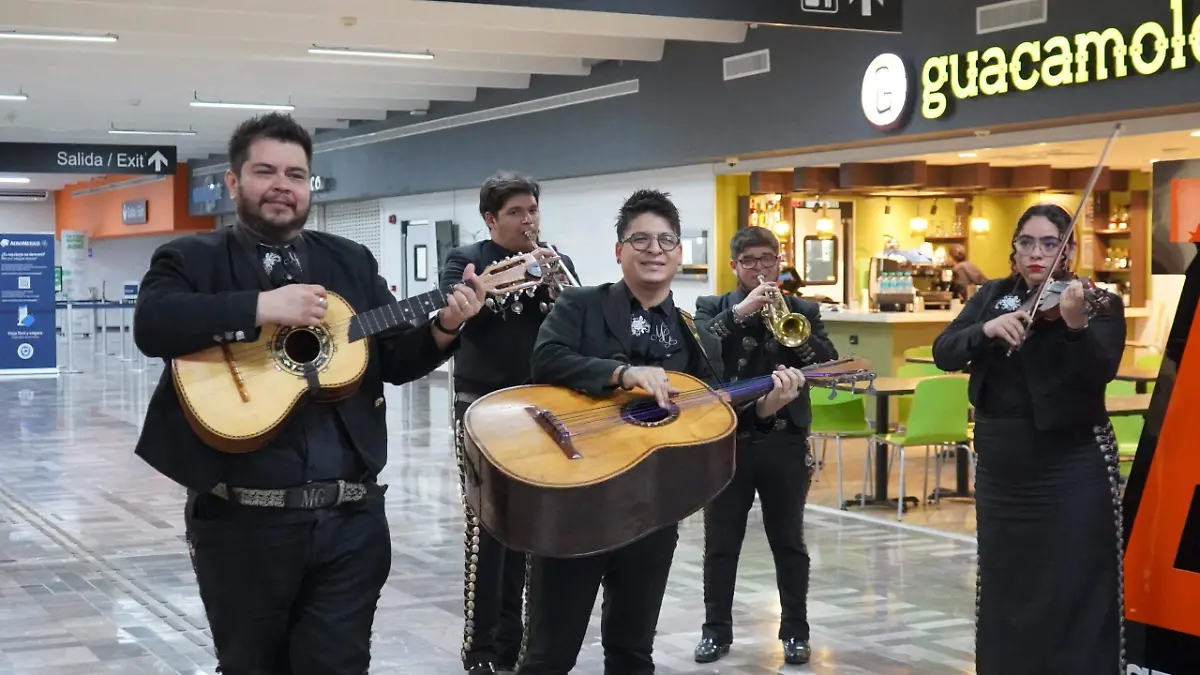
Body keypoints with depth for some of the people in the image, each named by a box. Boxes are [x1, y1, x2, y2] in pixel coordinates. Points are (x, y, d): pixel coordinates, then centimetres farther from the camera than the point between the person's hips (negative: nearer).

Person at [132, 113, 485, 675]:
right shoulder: (192, 259, 2)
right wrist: (262, 307, -23)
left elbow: (395, 361, 11)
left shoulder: (352, 261, 13)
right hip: (241, 517, -2)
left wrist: (443, 327, -8)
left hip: (349, 516, 2)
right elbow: (151, 324, -19)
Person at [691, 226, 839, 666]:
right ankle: (716, 629, 17)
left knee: (789, 543, 7)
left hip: (784, 440, 0)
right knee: (720, 543, 6)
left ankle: (795, 631, 16)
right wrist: (739, 312, -22)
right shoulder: (712, 308, 5)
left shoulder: (803, 310, 8)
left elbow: (828, 363, -5)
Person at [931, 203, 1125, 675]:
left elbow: (1101, 372, -22)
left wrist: (1076, 326, -40)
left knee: (1075, 595, -3)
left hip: (1072, 469, -4)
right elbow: (943, 354, -4)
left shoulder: (1099, 303, -6)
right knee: (1003, 590, 14)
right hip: (1001, 467, 5)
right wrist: (987, 328, -22)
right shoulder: (993, 296, 7)